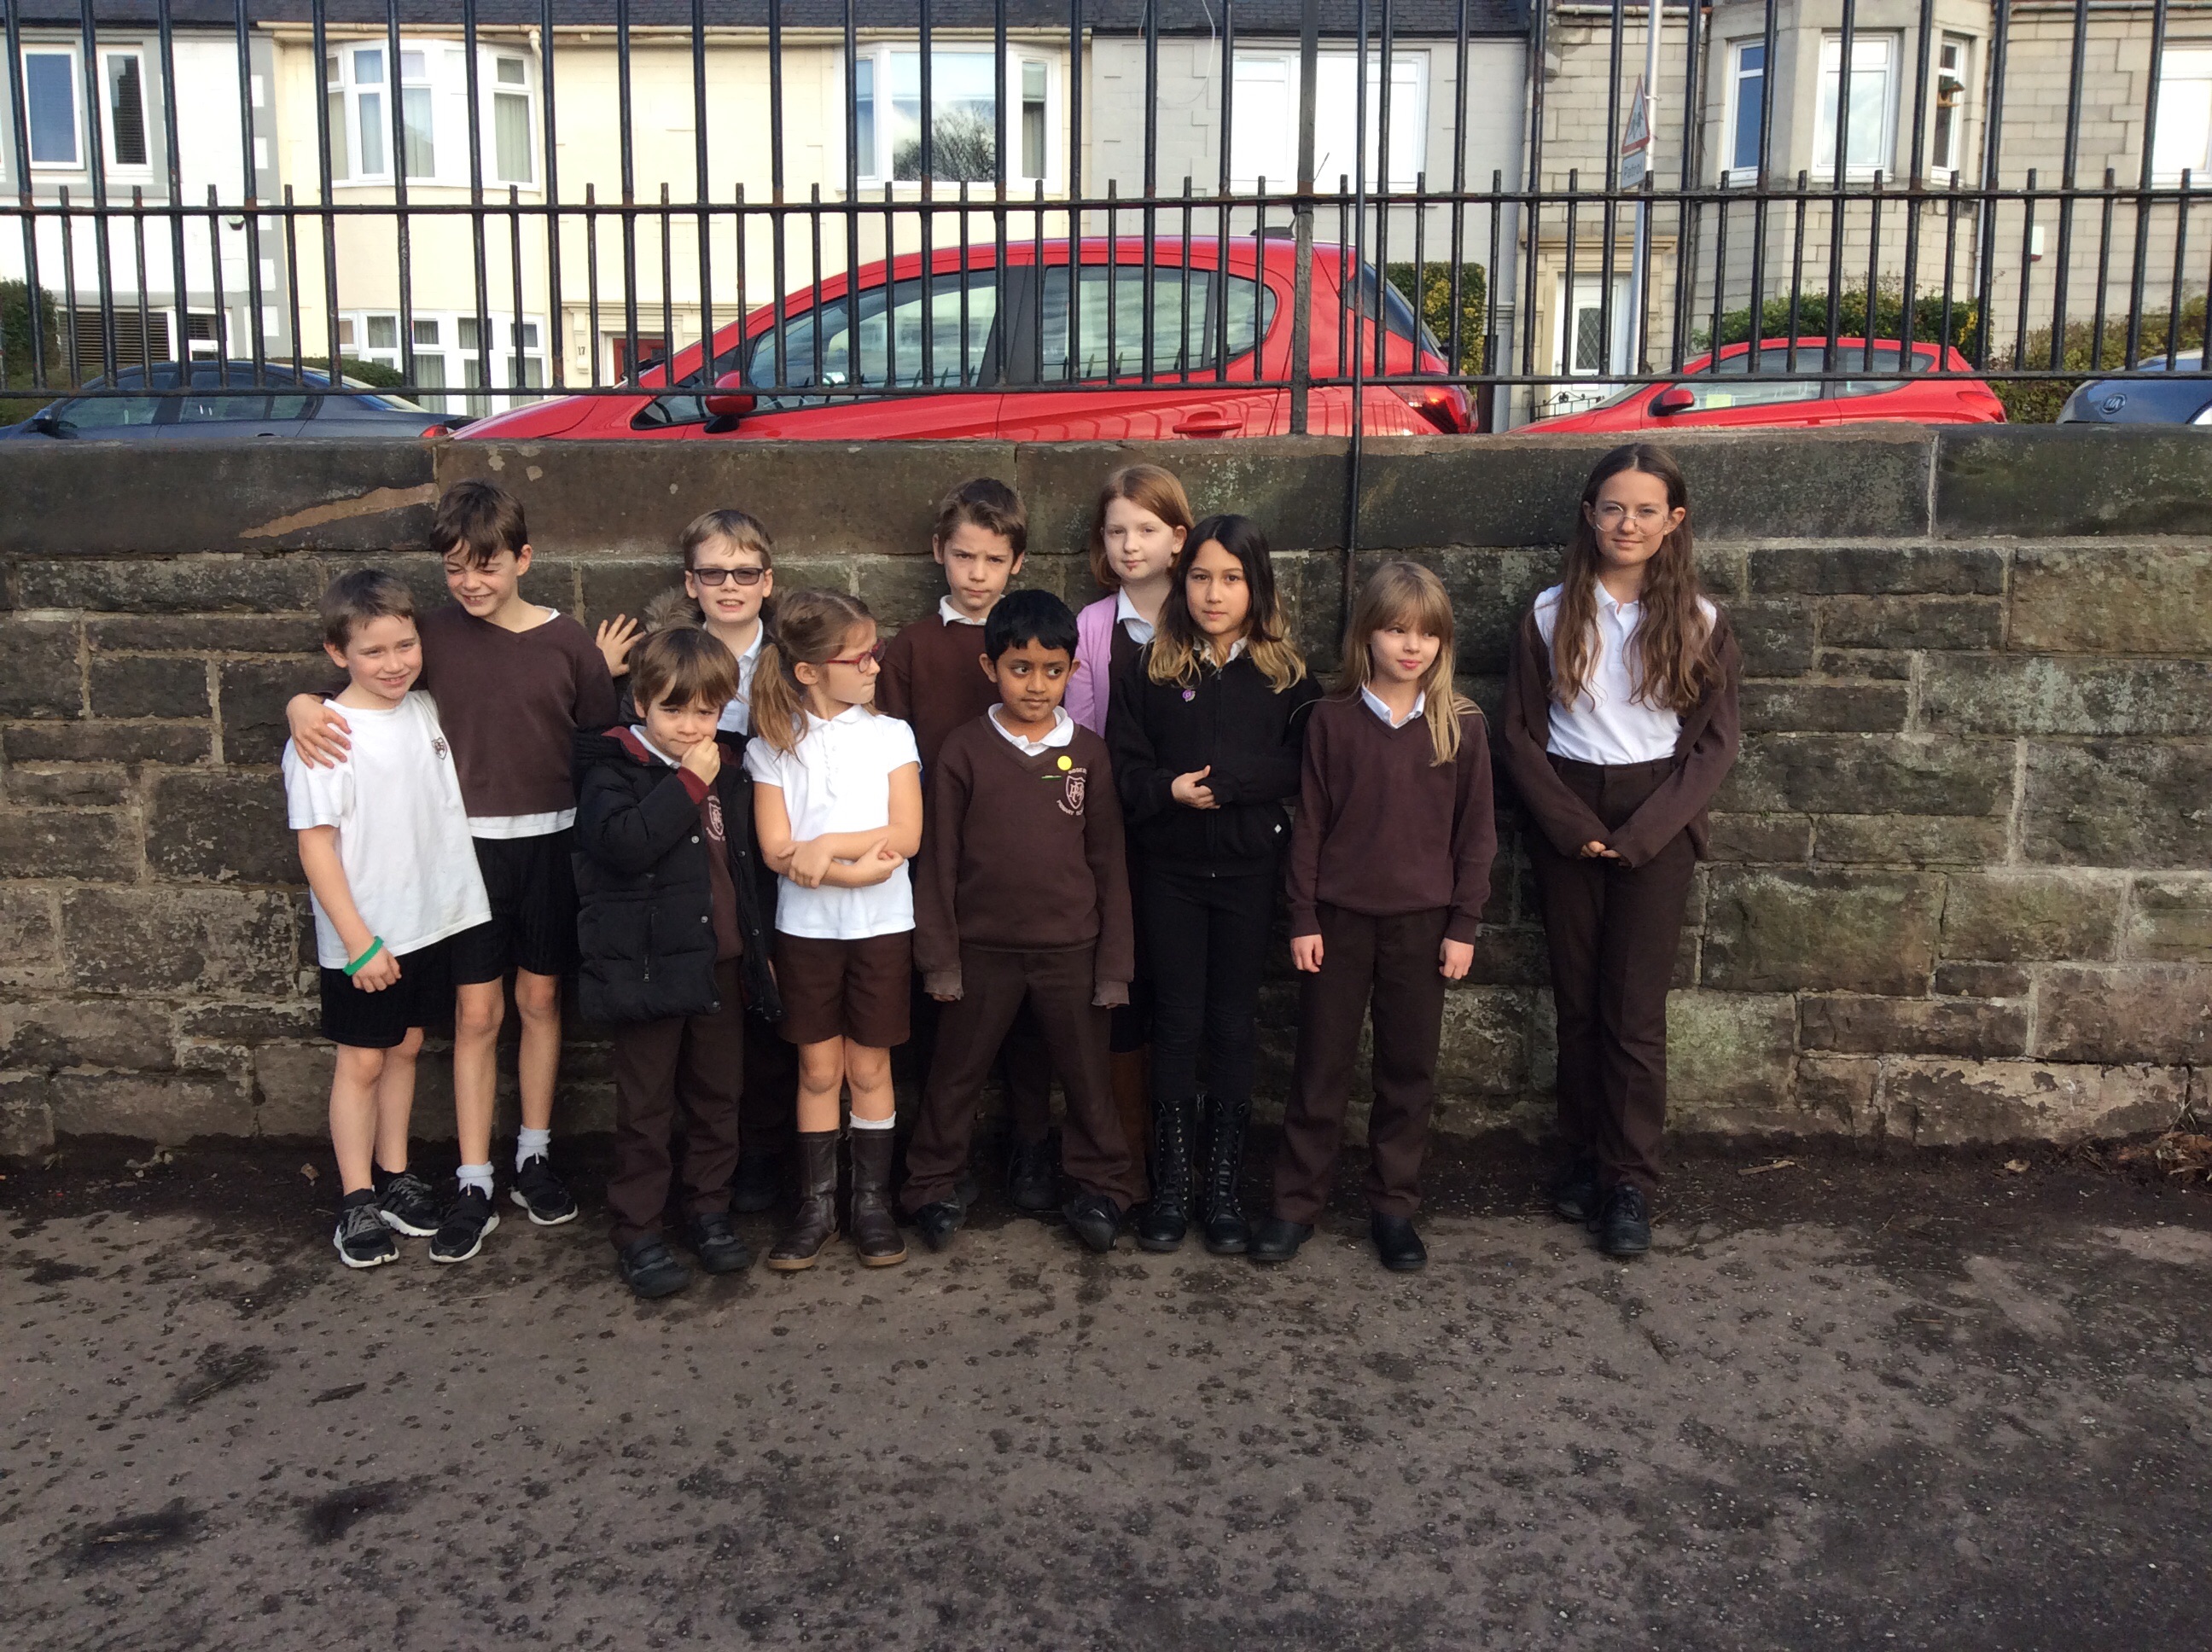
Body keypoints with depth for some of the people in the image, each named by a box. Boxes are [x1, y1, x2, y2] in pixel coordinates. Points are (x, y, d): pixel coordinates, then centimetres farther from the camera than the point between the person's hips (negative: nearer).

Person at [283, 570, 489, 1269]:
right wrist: (359, 942, -18)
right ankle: (357, 1201, 18)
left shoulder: (427, 711, 1)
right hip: (362, 937, -5)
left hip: (430, 921, 5)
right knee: (362, 1060, 6)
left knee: (406, 1047, 16)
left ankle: (394, 1174, 31)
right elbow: (315, 845, -16)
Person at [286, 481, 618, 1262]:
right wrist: (302, 704, -18)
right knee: (477, 1012, 2)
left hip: (550, 839, 0)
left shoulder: (567, 641, -3)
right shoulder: (435, 635, -3)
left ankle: (535, 1156, 27)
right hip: (469, 841, 0)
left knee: (540, 998, 12)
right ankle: (474, 1186, 11)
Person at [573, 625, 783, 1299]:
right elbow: (624, 842, -29)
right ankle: (637, 1234, 15)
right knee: (647, 1108, 4)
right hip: (650, 965, -6)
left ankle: (709, 1212, 30)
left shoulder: (728, 773, 10)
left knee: (718, 1098, 15)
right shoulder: (613, 770, -9)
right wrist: (689, 783, -24)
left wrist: (756, 950, 21)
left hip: (720, 964, 6)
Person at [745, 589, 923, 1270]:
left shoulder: (890, 735, -1)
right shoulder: (773, 746, -3)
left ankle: (872, 1201, 21)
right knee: (818, 1069, 8)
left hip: (881, 925, 0)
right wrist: (859, 866, -19)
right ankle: (816, 1205, 20)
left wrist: (827, 845, -18)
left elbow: (906, 836, -9)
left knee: (869, 1067, 8)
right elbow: (776, 850, -10)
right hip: (806, 927, 0)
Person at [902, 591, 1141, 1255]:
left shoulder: (1089, 752, -2)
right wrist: (939, 957, -4)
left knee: (1088, 1077, 11)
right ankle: (933, 1187, 29)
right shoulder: (963, 752, -5)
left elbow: (1109, 862, 1)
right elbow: (938, 860, -2)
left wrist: (1114, 962, 0)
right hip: (983, 950, 0)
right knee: (956, 1076, 12)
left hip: (1071, 949, 1)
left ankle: (1101, 1186, 29)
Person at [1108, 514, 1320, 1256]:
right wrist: (1171, 790, -21)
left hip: (1248, 870, 0)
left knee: (1232, 1025, 7)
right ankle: (1171, 1186, 17)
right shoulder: (1149, 669, 0)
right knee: (1177, 1023, 5)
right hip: (1169, 870, 0)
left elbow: (1302, 767, -11)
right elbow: (1123, 767, -4)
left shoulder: (1284, 673, 0)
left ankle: (1224, 1187, 18)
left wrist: (1220, 781, -19)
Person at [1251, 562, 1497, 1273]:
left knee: (1409, 1068, 9)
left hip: (1422, 919, 1)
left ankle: (1393, 1207, 23)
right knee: (1320, 1063, 7)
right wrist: (1303, 918, -2)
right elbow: (1310, 824, 0)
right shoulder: (1332, 719, -2)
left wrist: (1463, 925, -2)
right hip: (1340, 915, 0)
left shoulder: (1460, 725, -1)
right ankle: (1296, 1202, 19)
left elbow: (1476, 831, 1)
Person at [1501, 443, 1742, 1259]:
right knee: (1576, 1000, 6)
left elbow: (1713, 742, -1)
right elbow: (1521, 735, 1)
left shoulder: (1699, 622, 2)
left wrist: (1636, 836, -10)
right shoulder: (1550, 615, 2)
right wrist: (1573, 826, -9)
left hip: (1656, 829, -1)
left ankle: (1631, 1182, 4)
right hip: (1566, 819, 1)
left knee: (1634, 1008, -3)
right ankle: (1584, 1155, 18)